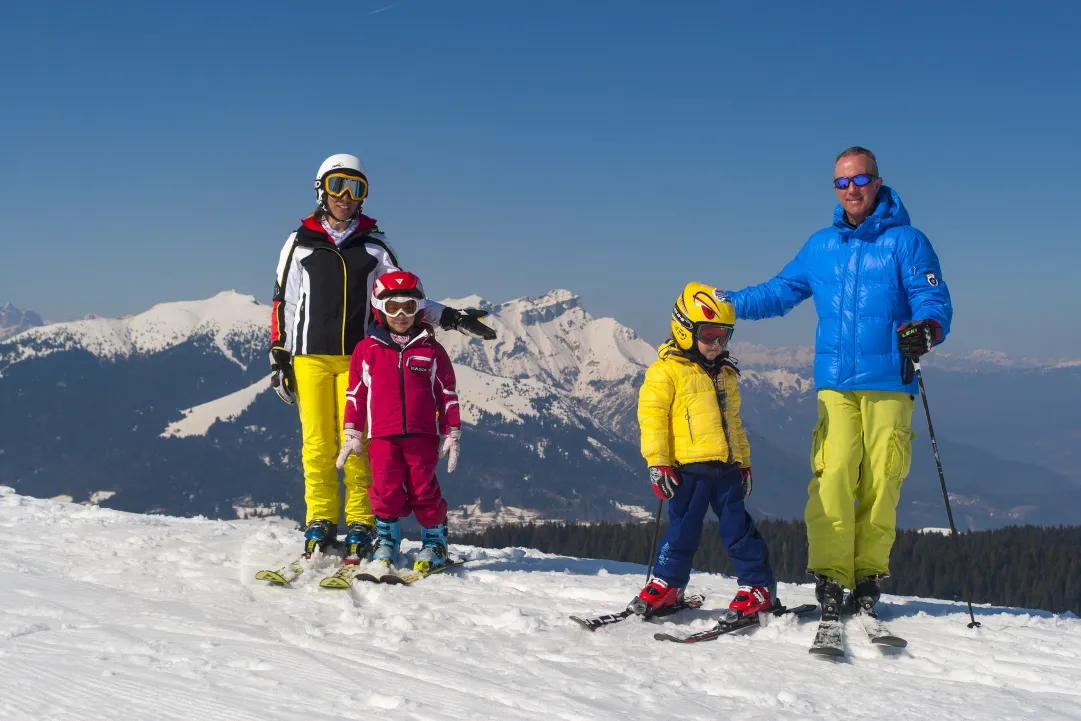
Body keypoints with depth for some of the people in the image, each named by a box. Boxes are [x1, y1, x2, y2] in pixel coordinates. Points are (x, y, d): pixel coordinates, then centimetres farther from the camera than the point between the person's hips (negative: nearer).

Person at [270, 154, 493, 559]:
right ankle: (320, 520, 6)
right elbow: (284, 304, 11)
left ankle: (360, 524, 0)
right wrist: (278, 357, 7)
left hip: (358, 358, 0)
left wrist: (450, 318, 1)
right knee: (317, 441, -2)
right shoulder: (301, 244, 10)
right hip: (310, 357, 0)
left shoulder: (375, 246, 11)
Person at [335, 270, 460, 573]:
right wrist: (352, 434, 7)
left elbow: (447, 394, 9)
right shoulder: (366, 349, 7)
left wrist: (451, 434, 6)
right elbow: (355, 394, 9)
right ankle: (387, 541, 16)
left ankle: (435, 542, 17)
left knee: (425, 491, -1)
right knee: (387, 491, -6)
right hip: (382, 436, 0)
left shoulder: (431, 350, 7)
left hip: (422, 435, 0)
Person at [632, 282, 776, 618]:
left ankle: (758, 585, 13)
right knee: (682, 528, 0)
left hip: (727, 467, 5)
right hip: (687, 467, -5)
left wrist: (744, 462, 23)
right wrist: (657, 462, -12)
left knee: (739, 528, 6)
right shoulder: (666, 371, -2)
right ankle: (668, 582, 15)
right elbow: (651, 416, -7)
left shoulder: (726, 373, 20)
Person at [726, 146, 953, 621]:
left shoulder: (906, 241, 3)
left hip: (888, 383, -2)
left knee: (881, 480, -5)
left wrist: (926, 329, -26)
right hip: (835, 383, 2)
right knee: (832, 476, -10)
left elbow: (935, 303, -4)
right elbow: (781, 291, 26)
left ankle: (868, 573, 6)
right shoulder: (820, 246, 16)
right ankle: (829, 575, -8)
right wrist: (727, 304, 17)